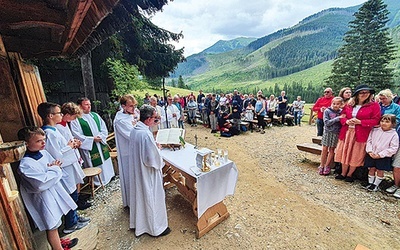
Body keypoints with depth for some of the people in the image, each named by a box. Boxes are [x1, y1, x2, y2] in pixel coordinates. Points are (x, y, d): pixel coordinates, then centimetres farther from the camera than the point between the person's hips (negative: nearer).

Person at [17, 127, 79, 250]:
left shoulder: (44, 153, -3)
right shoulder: (25, 165, -25)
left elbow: (58, 171, 8)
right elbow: (41, 184, -28)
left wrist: (55, 167, -14)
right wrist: (54, 169, -17)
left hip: (55, 192, 8)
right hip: (45, 199, -8)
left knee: (55, 222, 26)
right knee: (52, 227, 11)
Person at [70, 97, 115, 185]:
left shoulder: (95, 115, 8)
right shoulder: (76, 119, -8)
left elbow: (104, 129, 7)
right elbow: (77, 135, -14)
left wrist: (100, 136, -11)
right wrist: (92, 139, -17)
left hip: (101, 145, 6)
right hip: (89, 147, -5)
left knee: (105, 162, 15)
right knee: (95, 166, 3)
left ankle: (108, 176, 33)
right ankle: (97, 182, 21)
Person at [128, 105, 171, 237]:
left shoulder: (134, 130, -3)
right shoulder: (146, 134, -31)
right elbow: (152, 159, -27)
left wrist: (154, 147, 5)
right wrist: (159, 156, -7)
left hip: (136, 170, 9)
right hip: (148, 173, -9)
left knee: (140, 195, 25)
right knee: (152, 198, 10)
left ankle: (139, 222, 48)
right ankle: (156, 227, 32)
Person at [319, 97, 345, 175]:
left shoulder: (341, 112, -1)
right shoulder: (327, 111, -5)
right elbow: (327, 123, -13)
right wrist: (337, 118, -19)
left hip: (336, 133, 1)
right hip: (327, 132, -1)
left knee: (331, 150, 8)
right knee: (324, 149, 3)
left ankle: (327, 166, 20)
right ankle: (322, 165, 14)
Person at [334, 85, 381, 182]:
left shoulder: (374, 105, -1)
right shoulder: (349, 105, 8)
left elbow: (375, 120, -6)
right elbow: (342, 116, 11)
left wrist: (359, 122, -17)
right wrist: (347, 121, -10)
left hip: (360, 135, -3)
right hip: (346, 133, 3)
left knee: (356, 156, 5)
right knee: (345, 153, 9)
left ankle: (349, 175, 22)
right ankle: (343, 173, 23)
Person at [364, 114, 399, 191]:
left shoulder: (394, 134, -7)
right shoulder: (374, 130, 0)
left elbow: (393, 148, -10)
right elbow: (369, 141, 2)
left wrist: (380, 154, -17)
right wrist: (370, 151, -10)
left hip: (384, 157, -2)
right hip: (371, 155, 2)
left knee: (380, 171, 7)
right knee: (371, 169, 10)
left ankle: (376, 185, 23)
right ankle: (370, 183, 24)